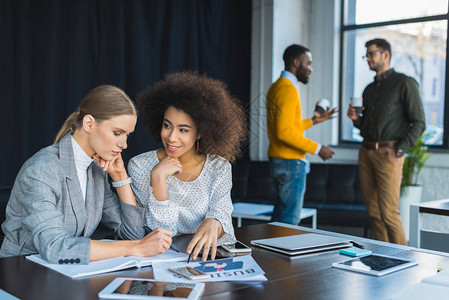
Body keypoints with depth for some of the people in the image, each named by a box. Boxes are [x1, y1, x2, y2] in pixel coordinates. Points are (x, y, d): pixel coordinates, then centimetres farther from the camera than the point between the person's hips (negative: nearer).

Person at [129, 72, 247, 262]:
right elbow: (161, 231, -8)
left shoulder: (219, 167, 3)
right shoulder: (140, 166, -3)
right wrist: (158, 177, -18)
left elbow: (221, 214, -10)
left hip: (209, 255, 3)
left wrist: (213, 224, -32)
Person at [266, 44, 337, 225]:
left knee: (280, 216, 16)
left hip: (276, 161, 10)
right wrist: (316, 149, -18)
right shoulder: (288, 89, -16)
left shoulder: (275, 87, 16)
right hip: (291, 163, -10)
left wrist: (315, 120, 20)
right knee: (289, 220, -4)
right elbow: (284, 132, -23)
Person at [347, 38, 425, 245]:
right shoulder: (369, 89, 20)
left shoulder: (404, 83, -1)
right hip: (365, 152, 7)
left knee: (388, 213, -9)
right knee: (373, 212, 7)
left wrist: (399, 151, -15)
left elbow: (418, 123, -6)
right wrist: (355, 119, 4)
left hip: (388, 153, -7)